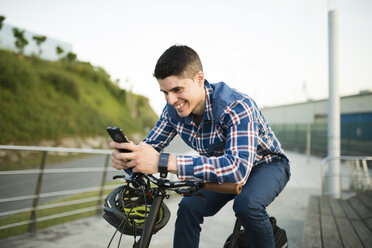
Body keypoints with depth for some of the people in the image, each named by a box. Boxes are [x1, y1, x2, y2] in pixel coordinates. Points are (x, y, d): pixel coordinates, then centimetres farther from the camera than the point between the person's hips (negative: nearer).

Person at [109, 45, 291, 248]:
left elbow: (238, 168, -49)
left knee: (246, 204, -33)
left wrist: (164, 162, -57)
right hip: (224, 168, 5)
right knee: (188, 207, -18)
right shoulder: (174, 110, -16)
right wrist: (127, 156, -34)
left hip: (266, 164, -5)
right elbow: (150, 145, -7)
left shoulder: (237, 107, -36)